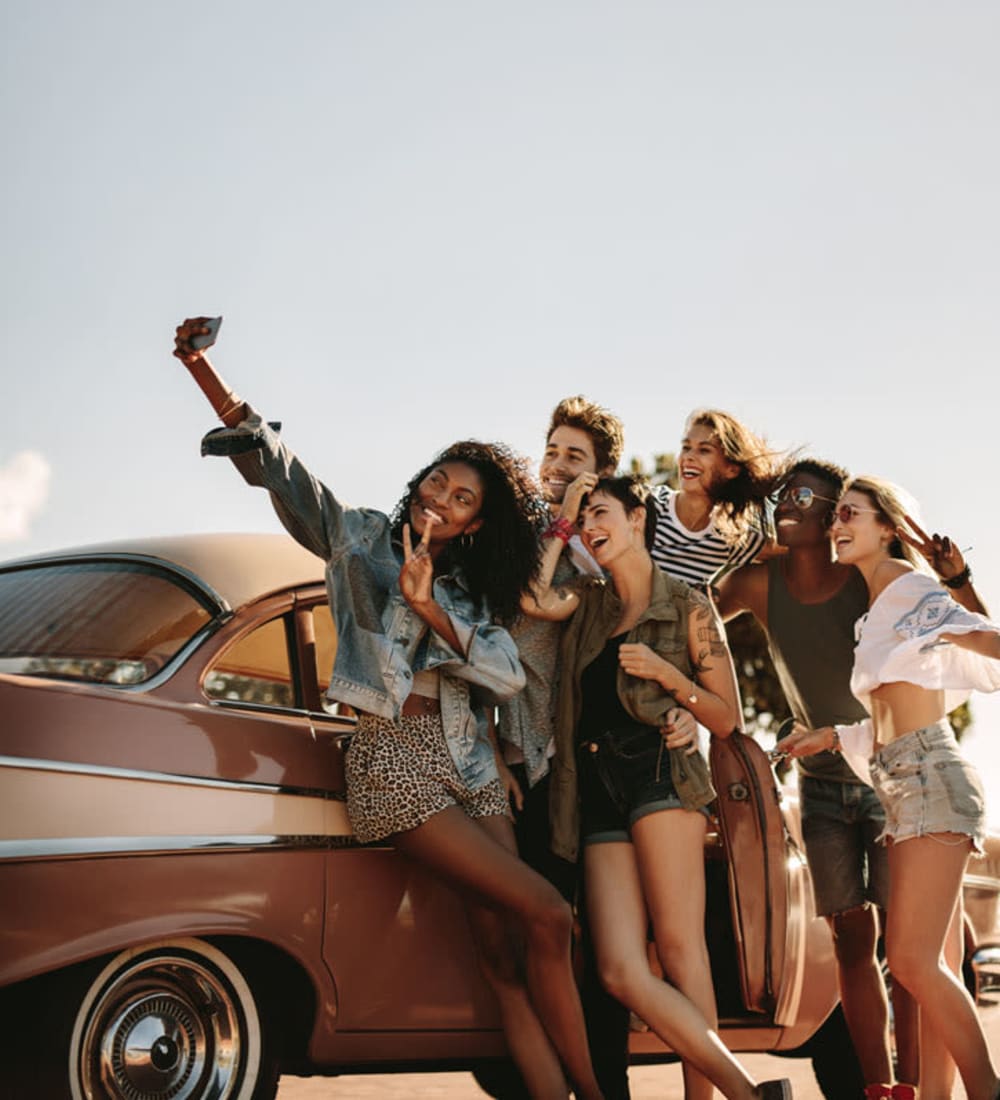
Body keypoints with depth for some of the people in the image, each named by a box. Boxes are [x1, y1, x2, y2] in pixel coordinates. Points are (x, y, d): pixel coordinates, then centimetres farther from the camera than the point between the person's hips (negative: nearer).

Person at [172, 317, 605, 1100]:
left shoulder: (472, 590, 15)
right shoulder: (362, 538, 6)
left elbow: (508, 676, 0)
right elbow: (276, 465, -5)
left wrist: (429, 609, -14)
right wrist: (202, 367, -18)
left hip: (470, 768, 5)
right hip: (394, 762, -5)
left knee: (502, 951, -2)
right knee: (547, 915, -14)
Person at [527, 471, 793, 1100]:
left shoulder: (687, 608, 9)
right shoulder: (590, 604, 24)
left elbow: (727, 717, 8)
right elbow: (532, 596, 4)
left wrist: (664, 672, -6)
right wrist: (561, 524, 12)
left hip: (659, 772, -4)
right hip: (598, 792, 4)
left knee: (679, 947, -15)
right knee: (623, 973, -13)